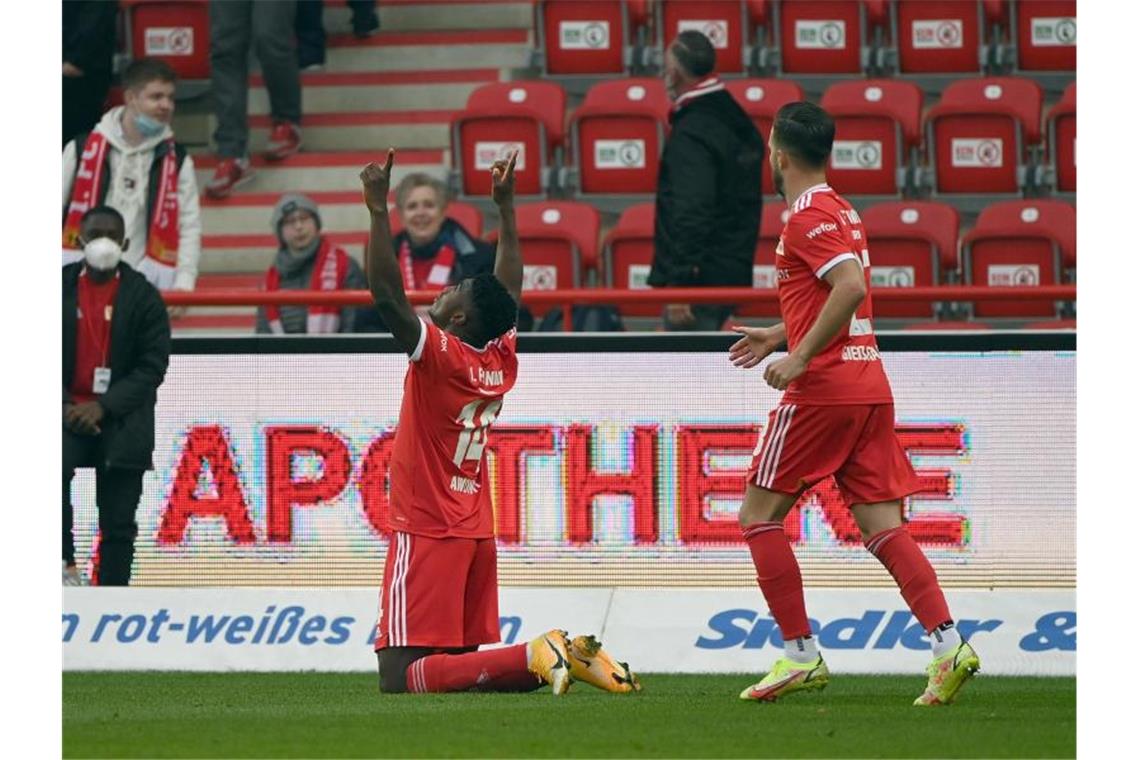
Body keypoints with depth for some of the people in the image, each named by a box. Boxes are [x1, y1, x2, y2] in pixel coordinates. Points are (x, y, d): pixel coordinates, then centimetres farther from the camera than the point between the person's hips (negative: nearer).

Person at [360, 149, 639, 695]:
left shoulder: (440, 356, -12)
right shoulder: (501, 363, 8)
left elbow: (387, 294, -21)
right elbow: (509, 291, 24)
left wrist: (378, 210, -21)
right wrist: (506, 209, 29)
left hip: (427, 533, -8)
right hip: (476, 534, 8)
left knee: (401, 676, -13)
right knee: (469, 662, 13)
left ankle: (534, 657, -26)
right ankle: (570, 656, -7)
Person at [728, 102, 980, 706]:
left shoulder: (807, 217, -10)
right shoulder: (843, 212, 19)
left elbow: (851, 286, -24)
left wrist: (800, 359, -22)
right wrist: (777, 335, 36)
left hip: (822, 387, -9)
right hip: (871, 388, 9)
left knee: (760, 514, 3)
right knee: (882, 526, 3)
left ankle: (801, 654, -1)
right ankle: (948, 643, -14)